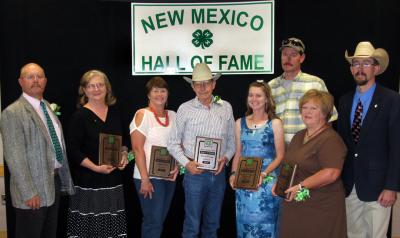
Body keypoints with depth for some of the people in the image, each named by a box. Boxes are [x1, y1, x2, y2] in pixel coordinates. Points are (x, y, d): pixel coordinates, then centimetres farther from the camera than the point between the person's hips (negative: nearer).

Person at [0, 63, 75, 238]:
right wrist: (29, 192, -21)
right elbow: (14, 156, -18)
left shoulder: (48, 107, 12)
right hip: (34, 187, -7)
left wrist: (64, 178, 14)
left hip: (56, 181, 8)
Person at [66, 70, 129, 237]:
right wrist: (95, 167, -19)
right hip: (89, 181, -5)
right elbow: (73, 150, -10)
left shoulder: (114, 112, 11)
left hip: (114, 179, 5)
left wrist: (124, 155, 2)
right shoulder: (80, 115, -6)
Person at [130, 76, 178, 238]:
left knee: (160, 219, 15)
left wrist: (177, 166, -2)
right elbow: (137, 148, -14)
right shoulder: (142, 115, -8)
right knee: (153, 221, -3)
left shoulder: (173, 115, 9)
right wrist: (145, 179, -18)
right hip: (150, 177, -6)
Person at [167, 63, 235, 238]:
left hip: (218, 173, 3)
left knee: (212, 224, 16)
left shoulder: (226, 108, 4)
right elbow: (173, 143, 0)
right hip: (195, 173, -2)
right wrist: (186, 163, -11)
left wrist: (226, 158, -6)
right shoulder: (185, 109, -3)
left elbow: (232, 139, 11)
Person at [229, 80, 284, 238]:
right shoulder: (240, 123, 8)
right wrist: (233, 174, -2)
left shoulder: (275, 123, -3)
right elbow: (238, 154, 12)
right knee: (245, 221, 11)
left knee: (264, 222, 2)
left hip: (266, 182, -3)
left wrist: (264, 174, -17)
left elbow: (280, 156, -4)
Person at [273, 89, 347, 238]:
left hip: (320, 209, -7)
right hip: (294, 206, 8)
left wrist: (301, 186, -22)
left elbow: (331, 173, -25)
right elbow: (289, 165, 22)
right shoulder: (299, 136, 14)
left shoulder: (330, 139, -13)